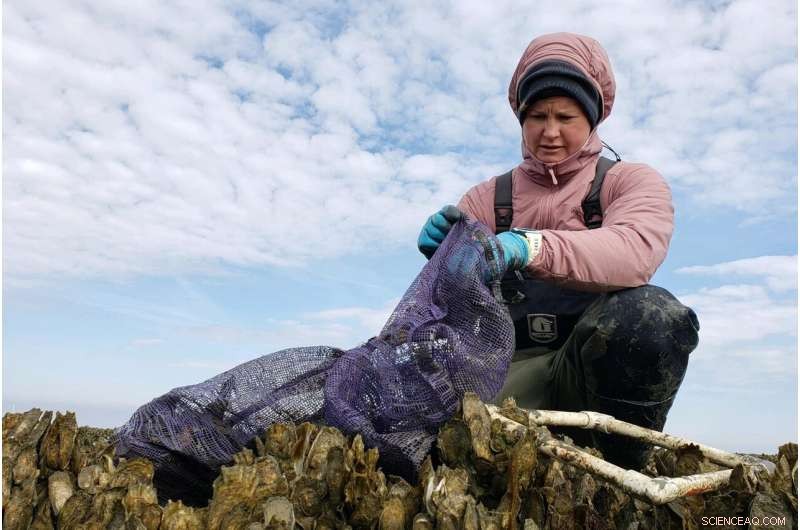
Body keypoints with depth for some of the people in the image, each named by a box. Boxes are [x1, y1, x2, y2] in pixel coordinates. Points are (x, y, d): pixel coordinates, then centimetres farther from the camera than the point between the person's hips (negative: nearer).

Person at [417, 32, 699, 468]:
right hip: (515, 365, 1)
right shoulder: (489, 198, 13)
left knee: (650, 314, -33)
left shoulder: (631, 182, 5)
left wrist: (528, 248, -38)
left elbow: (636, 251, -20)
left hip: (604, 362, 0)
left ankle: (620, 468, -9)